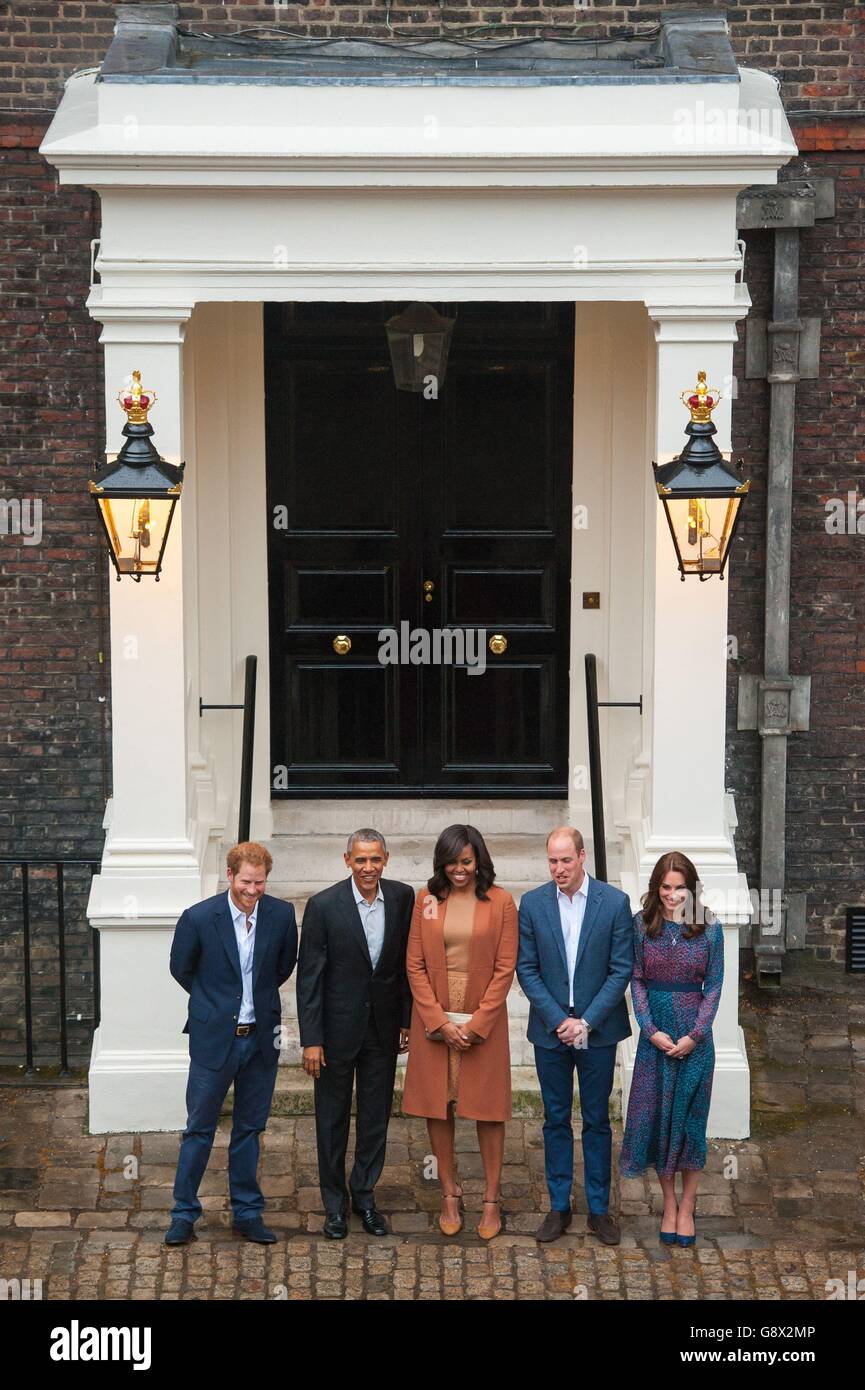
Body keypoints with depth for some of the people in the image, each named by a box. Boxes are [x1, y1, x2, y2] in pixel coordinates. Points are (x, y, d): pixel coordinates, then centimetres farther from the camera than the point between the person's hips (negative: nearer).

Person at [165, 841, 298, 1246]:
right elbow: (181, 969, 4)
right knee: (199, 1129, 5)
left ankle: (247, 1212, 23)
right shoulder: (199, 918, -13)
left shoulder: (282, 915, -5)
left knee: (249, 1128, 13)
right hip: (214, 1038, -3)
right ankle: (184, 1213, 16)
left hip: (261, 1038, 3)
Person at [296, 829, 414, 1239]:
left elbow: (407, 961, 5)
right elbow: (309, 977, -11)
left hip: (383, 1028, 3)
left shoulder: (402, 898, -4)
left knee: (376, 1116, 12)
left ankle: (365, 1195, 28)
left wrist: (407, 1018, 5)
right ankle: (335, 1203, 23)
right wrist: (311, 1040, -12)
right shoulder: (323, 906, -14)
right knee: (333, 1118, 9)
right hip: (338, 1025, -3)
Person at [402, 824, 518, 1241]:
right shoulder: (426, 899, 1)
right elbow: (415, 965, 0)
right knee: (436, 1106, 6)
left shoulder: (500, 902, -3)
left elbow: (504, 969, -4)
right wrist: (440, 1021, -8)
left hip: (483, 1022, -2)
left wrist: (476, 1023, -10)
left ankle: (492, 1199, 13)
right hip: (434, 1021, 2)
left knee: (488, 1109, 3)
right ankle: (450, 1194, 18)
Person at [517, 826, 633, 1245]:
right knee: (556, 1120, 9)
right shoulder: (533, 904, -2)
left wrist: (586, 1022, -13)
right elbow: (526, 970, -1)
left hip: (597, 1031, -1)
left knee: (597, 1120, 8)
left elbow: (621, 970, -7)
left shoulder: (614, 903, -7)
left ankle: (599, 1208, 17)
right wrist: (558, 1020, -10)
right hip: (550, 1030, 1)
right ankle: (559, 1207, 18)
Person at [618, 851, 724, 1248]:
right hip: (655, 1032, 1)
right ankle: (669, 1204, 18)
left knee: (690, 1117, 4)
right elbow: (637, 981, 1)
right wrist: (652, 1031, -10)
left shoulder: (709, 929, -2)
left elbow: (714, 985, -1)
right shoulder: (642, 926, -1)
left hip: (695, 1034, -1)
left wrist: (695, 1035, -10)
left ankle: (687, 1208, 15)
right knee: (655, 1115, 4)